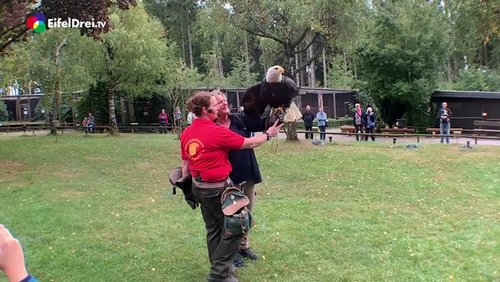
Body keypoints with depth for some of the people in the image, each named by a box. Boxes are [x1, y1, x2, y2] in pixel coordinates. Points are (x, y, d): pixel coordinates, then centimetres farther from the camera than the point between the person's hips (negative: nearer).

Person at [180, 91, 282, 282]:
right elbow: (250, 143, -11)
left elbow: (185, 163, 9)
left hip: (199, 187, 8)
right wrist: (268, 134, 6)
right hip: (218, 188, -8)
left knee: (213, 229, 20)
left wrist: (187, 185, 20)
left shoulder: (186, 133, 1)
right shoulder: (217, 132, -20)